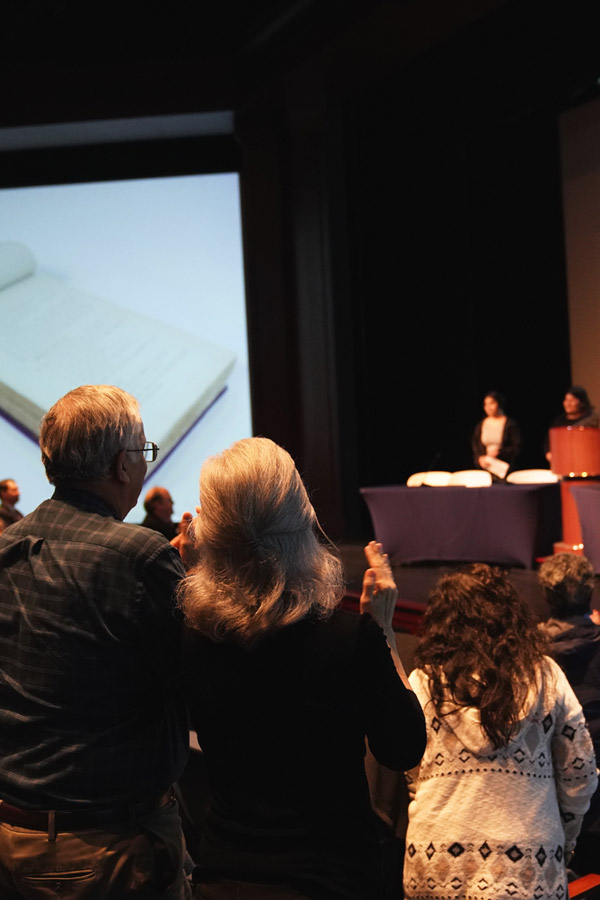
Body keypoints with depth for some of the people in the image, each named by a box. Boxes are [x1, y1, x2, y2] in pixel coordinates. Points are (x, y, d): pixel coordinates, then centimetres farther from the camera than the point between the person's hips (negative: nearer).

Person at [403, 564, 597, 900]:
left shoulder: (423, 683, -4)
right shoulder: (547, 677, -1)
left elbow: (406, 774, 0)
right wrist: (564, 839, 18)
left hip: (438, 869, 0)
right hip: (530, 871, 1)